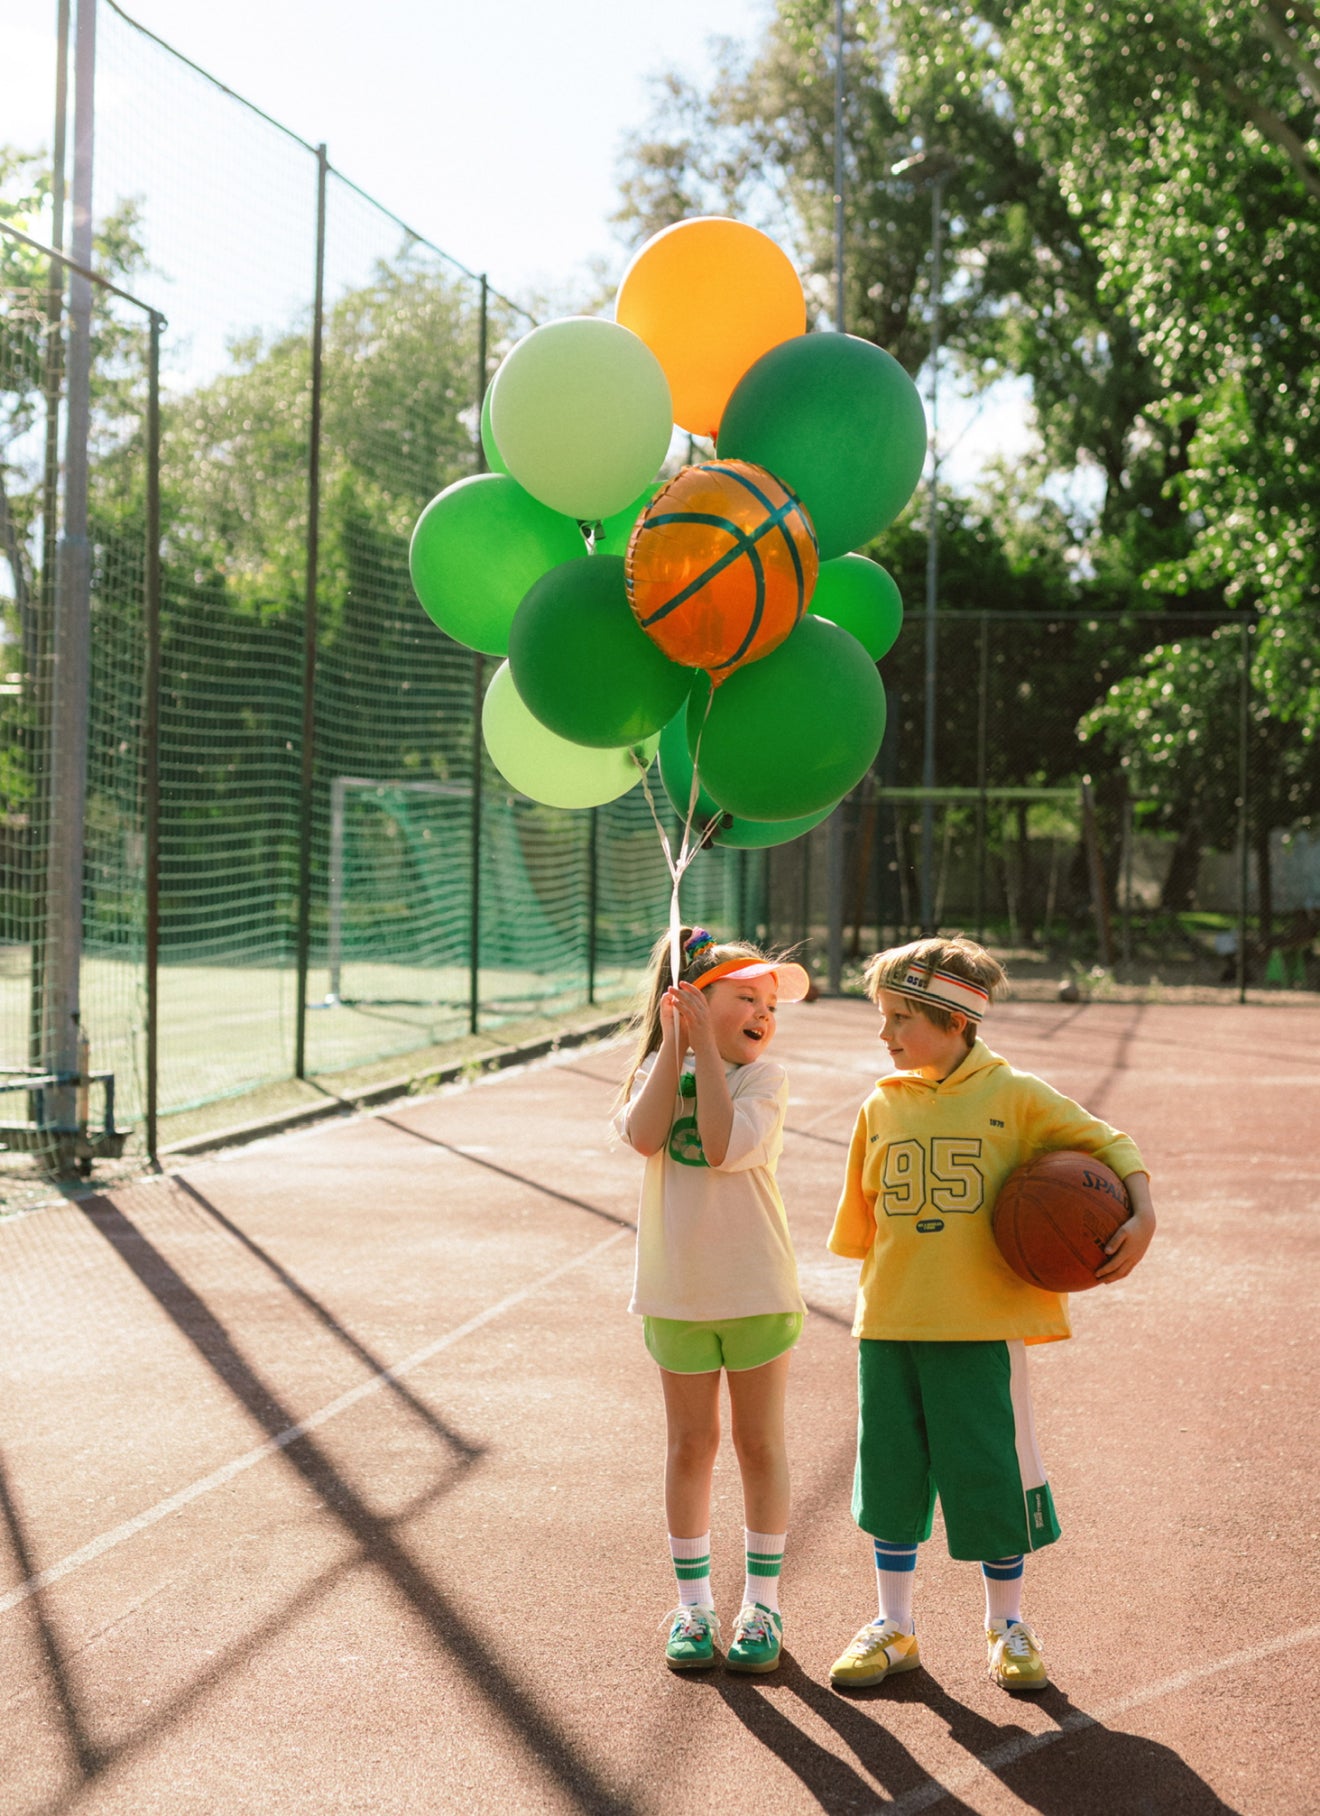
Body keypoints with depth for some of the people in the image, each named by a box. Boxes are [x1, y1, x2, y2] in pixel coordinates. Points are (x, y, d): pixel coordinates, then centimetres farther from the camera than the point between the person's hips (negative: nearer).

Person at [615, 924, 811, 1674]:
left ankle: (763, 1603, 18)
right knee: (690, 1445, 10)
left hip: (757, 1289, -2)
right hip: (677, 1291, 2)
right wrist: (674, 1045, -16)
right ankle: (694, 1603, 20)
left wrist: (708, 1049, -19)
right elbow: (645, 1135, -18)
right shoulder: (660, 1068, 2)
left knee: (761, 1444, 7)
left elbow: (726, 1147, -23)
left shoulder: (764, 1076, -6)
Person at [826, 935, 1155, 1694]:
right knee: (890, 1472, 10)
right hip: (890, 1326, 4)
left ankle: (1008, 1625, 23)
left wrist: (1143, 1217, -14)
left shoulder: (1015, 1097, -4)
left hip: (981, 1326, -4)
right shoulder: (882, 1105, 7)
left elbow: (1109, 1145, 1)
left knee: (991, 1473, 2)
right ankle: (894, 1627, 25)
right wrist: (880, 1302, 11)